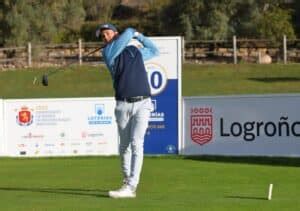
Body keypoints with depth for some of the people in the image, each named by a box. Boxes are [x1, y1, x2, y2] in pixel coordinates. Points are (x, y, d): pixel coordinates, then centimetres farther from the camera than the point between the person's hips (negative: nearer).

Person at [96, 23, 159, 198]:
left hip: (142, 103, 0)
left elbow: (154, 50, 35)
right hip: (123, 105, 0)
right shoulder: (108, 52, 4)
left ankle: (130, 188, -19)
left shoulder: (136, 50, 16)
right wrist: (132, 33, 19)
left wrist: (139, 36, 29)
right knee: (124, 147, 7)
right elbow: (128, 33, -2)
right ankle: (127, 180, 25)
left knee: (136, 144, -13)